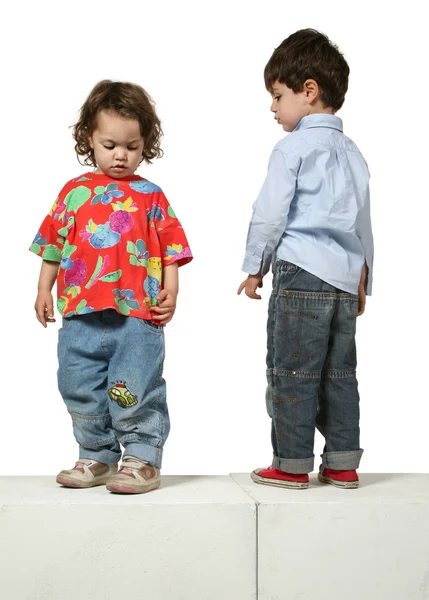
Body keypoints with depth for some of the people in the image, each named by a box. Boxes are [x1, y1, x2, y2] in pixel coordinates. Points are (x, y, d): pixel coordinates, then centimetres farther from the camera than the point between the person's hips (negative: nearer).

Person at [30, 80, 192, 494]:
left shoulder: (150, 196, 5)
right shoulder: (75, 192, 10)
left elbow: (170, 248, 5)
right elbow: (53, 245, 15)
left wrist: (170, 292, -4)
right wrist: (44, 290, 11)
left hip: (137, 315, -3)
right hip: (81, 315, 3)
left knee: (136, 392, -2)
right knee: (80, 391, 10)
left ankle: (142, 458, 12)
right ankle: (96, 457, 25)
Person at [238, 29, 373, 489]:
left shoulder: (293, 147, -6)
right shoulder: (353, 153, 16)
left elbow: (269, 213, -8)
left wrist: (254, 267, 4)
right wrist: (362, 279, 26)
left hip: (301, 273, -7)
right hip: (346, 278, 7)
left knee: (291, 372, 0)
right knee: (339, 373, 11)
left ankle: (292, 464, 5)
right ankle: (342, 463, 16)